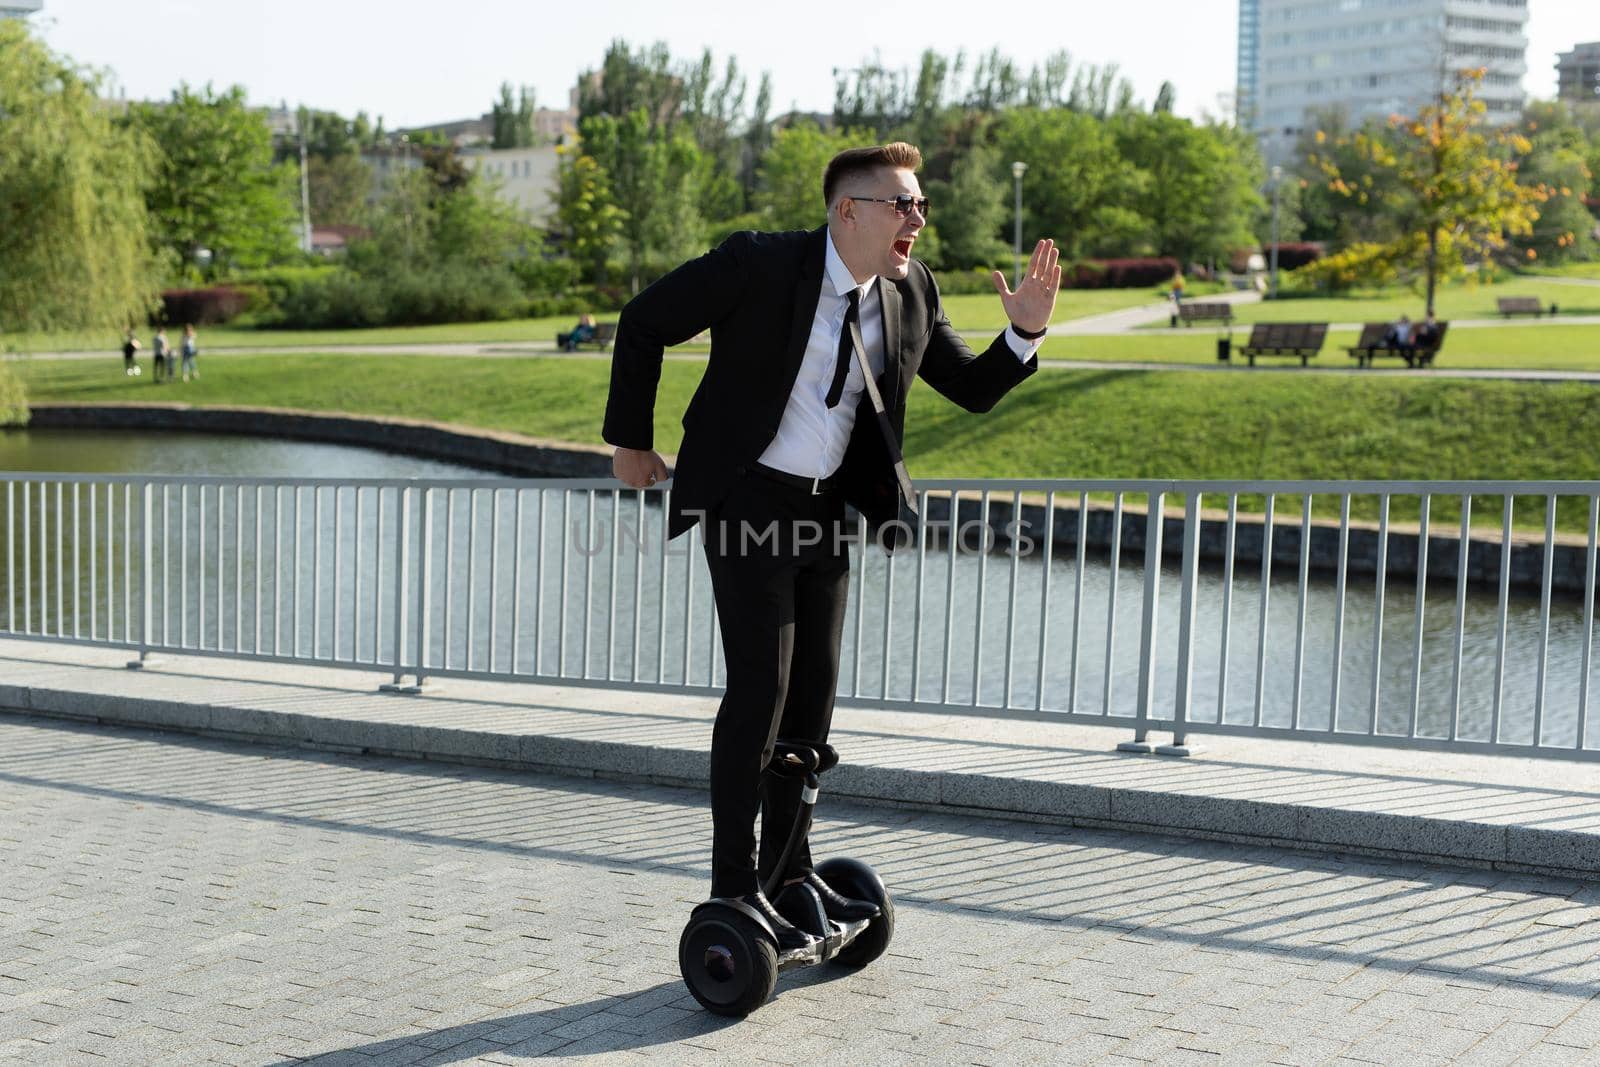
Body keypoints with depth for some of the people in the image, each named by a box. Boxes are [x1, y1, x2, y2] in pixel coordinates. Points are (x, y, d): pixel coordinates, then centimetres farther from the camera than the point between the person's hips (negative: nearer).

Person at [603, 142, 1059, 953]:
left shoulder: (910, 290, -2)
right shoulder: (759, 264, -19)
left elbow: (972, 390, 5)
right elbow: (644, 323, -9)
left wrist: (1024, 331, -14)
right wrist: (630, 441, -4)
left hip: (827, 504, 6)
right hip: (748, 499, -6)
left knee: (814, 688, 10)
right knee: (760, 686, -9)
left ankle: (789, 867, 25)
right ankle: (734, 887, 2)